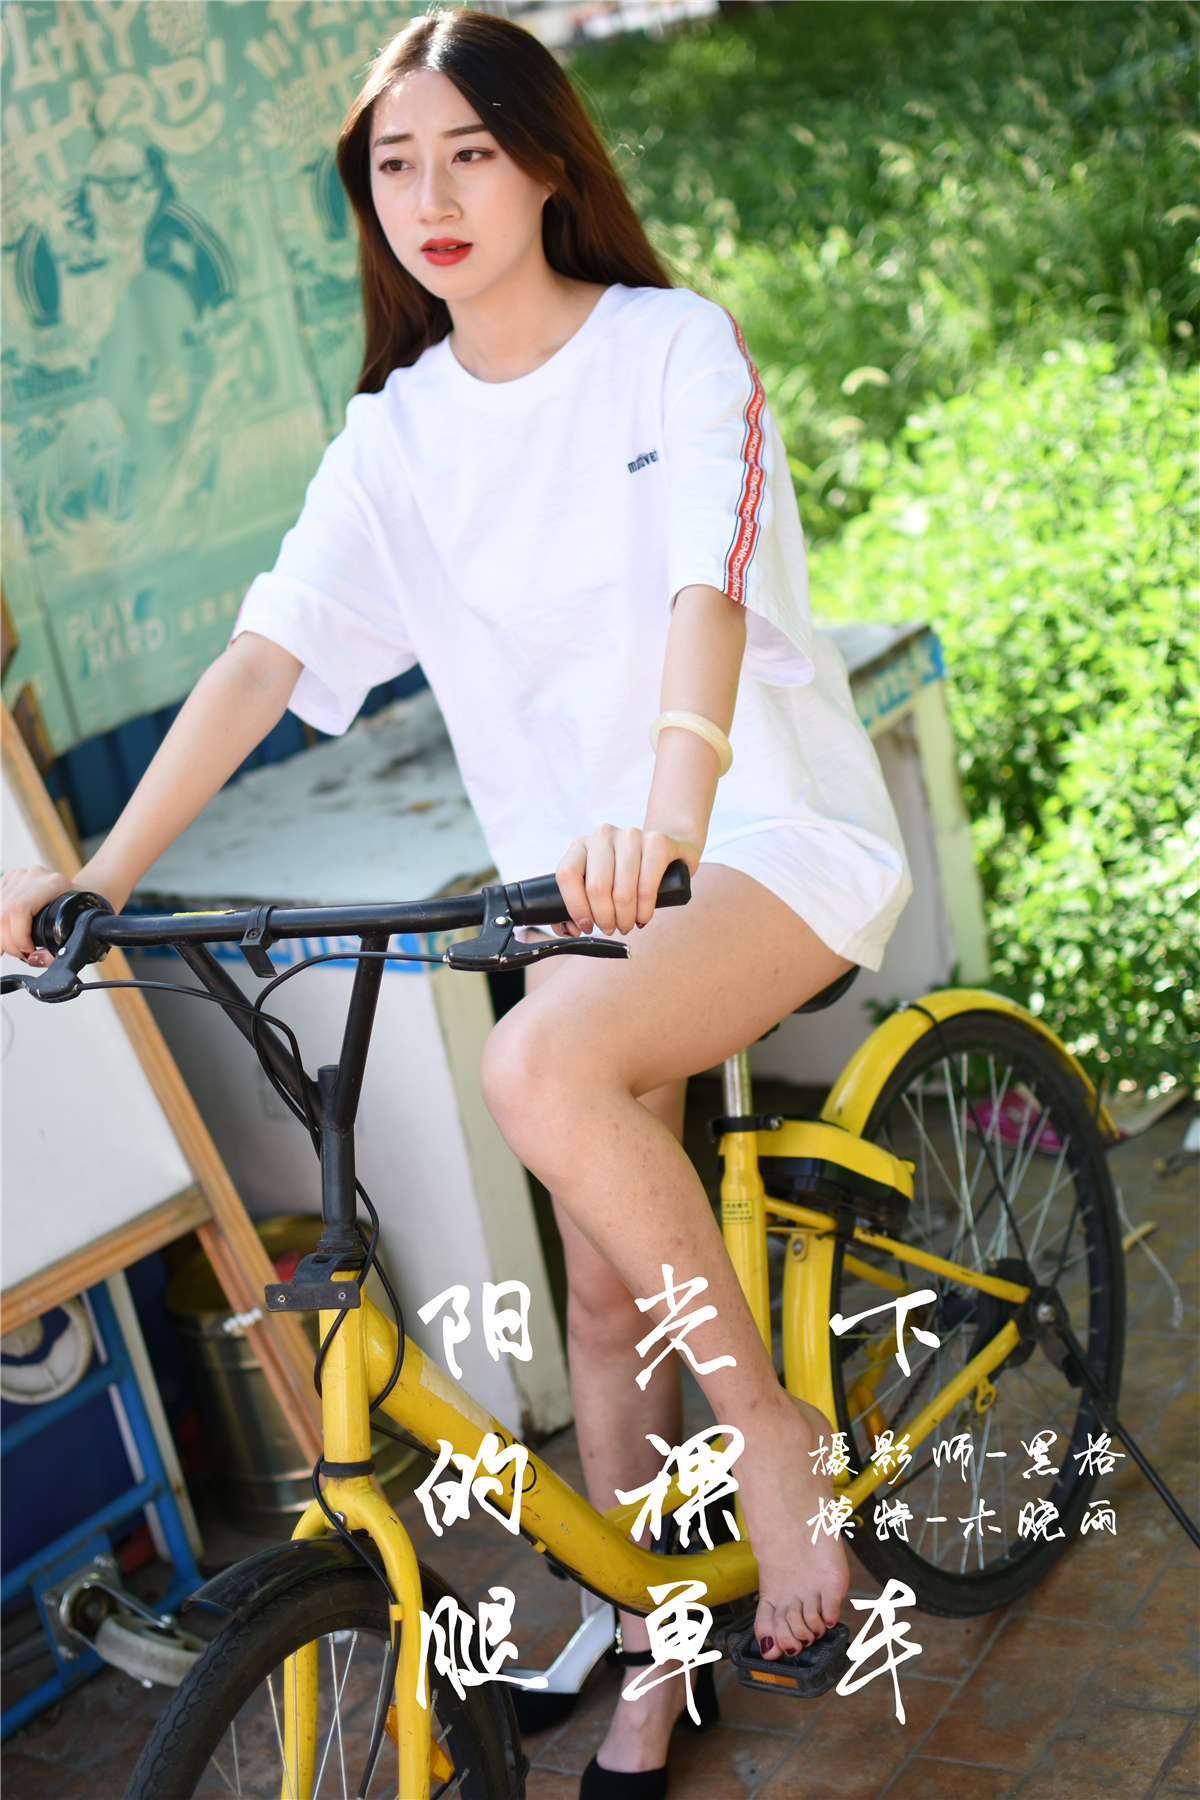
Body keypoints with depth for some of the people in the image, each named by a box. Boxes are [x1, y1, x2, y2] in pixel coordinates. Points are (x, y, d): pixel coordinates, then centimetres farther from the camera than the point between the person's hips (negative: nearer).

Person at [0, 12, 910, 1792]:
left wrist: (674, 795, -46)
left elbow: (709, 585, -26)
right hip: (582, 873, 5)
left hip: (771, 830, -5)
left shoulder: (673, 344, -9)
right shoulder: (395, 434, 3)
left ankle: (772, 1421, -12)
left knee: (541, 1068, -33)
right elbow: (266, 650, -7)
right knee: (605, 1288, 8)